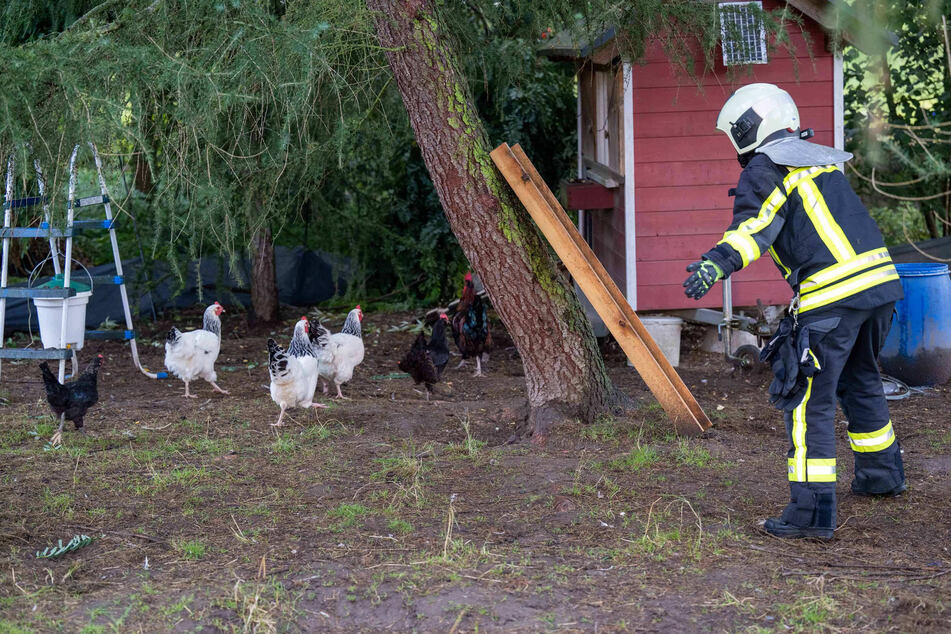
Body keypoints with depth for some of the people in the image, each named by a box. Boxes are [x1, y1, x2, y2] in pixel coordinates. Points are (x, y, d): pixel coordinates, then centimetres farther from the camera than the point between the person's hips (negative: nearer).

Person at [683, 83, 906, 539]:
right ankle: (882, 475, 43)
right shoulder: (822, 159, 23)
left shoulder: (764, 169, -3)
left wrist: (719, 262, -36)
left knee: (809, 403, -4)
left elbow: (754, 226, -22)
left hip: (832, 296, -9)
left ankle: (812, 511, -8)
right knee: (860, 382, 28)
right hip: (880, 280, 9)